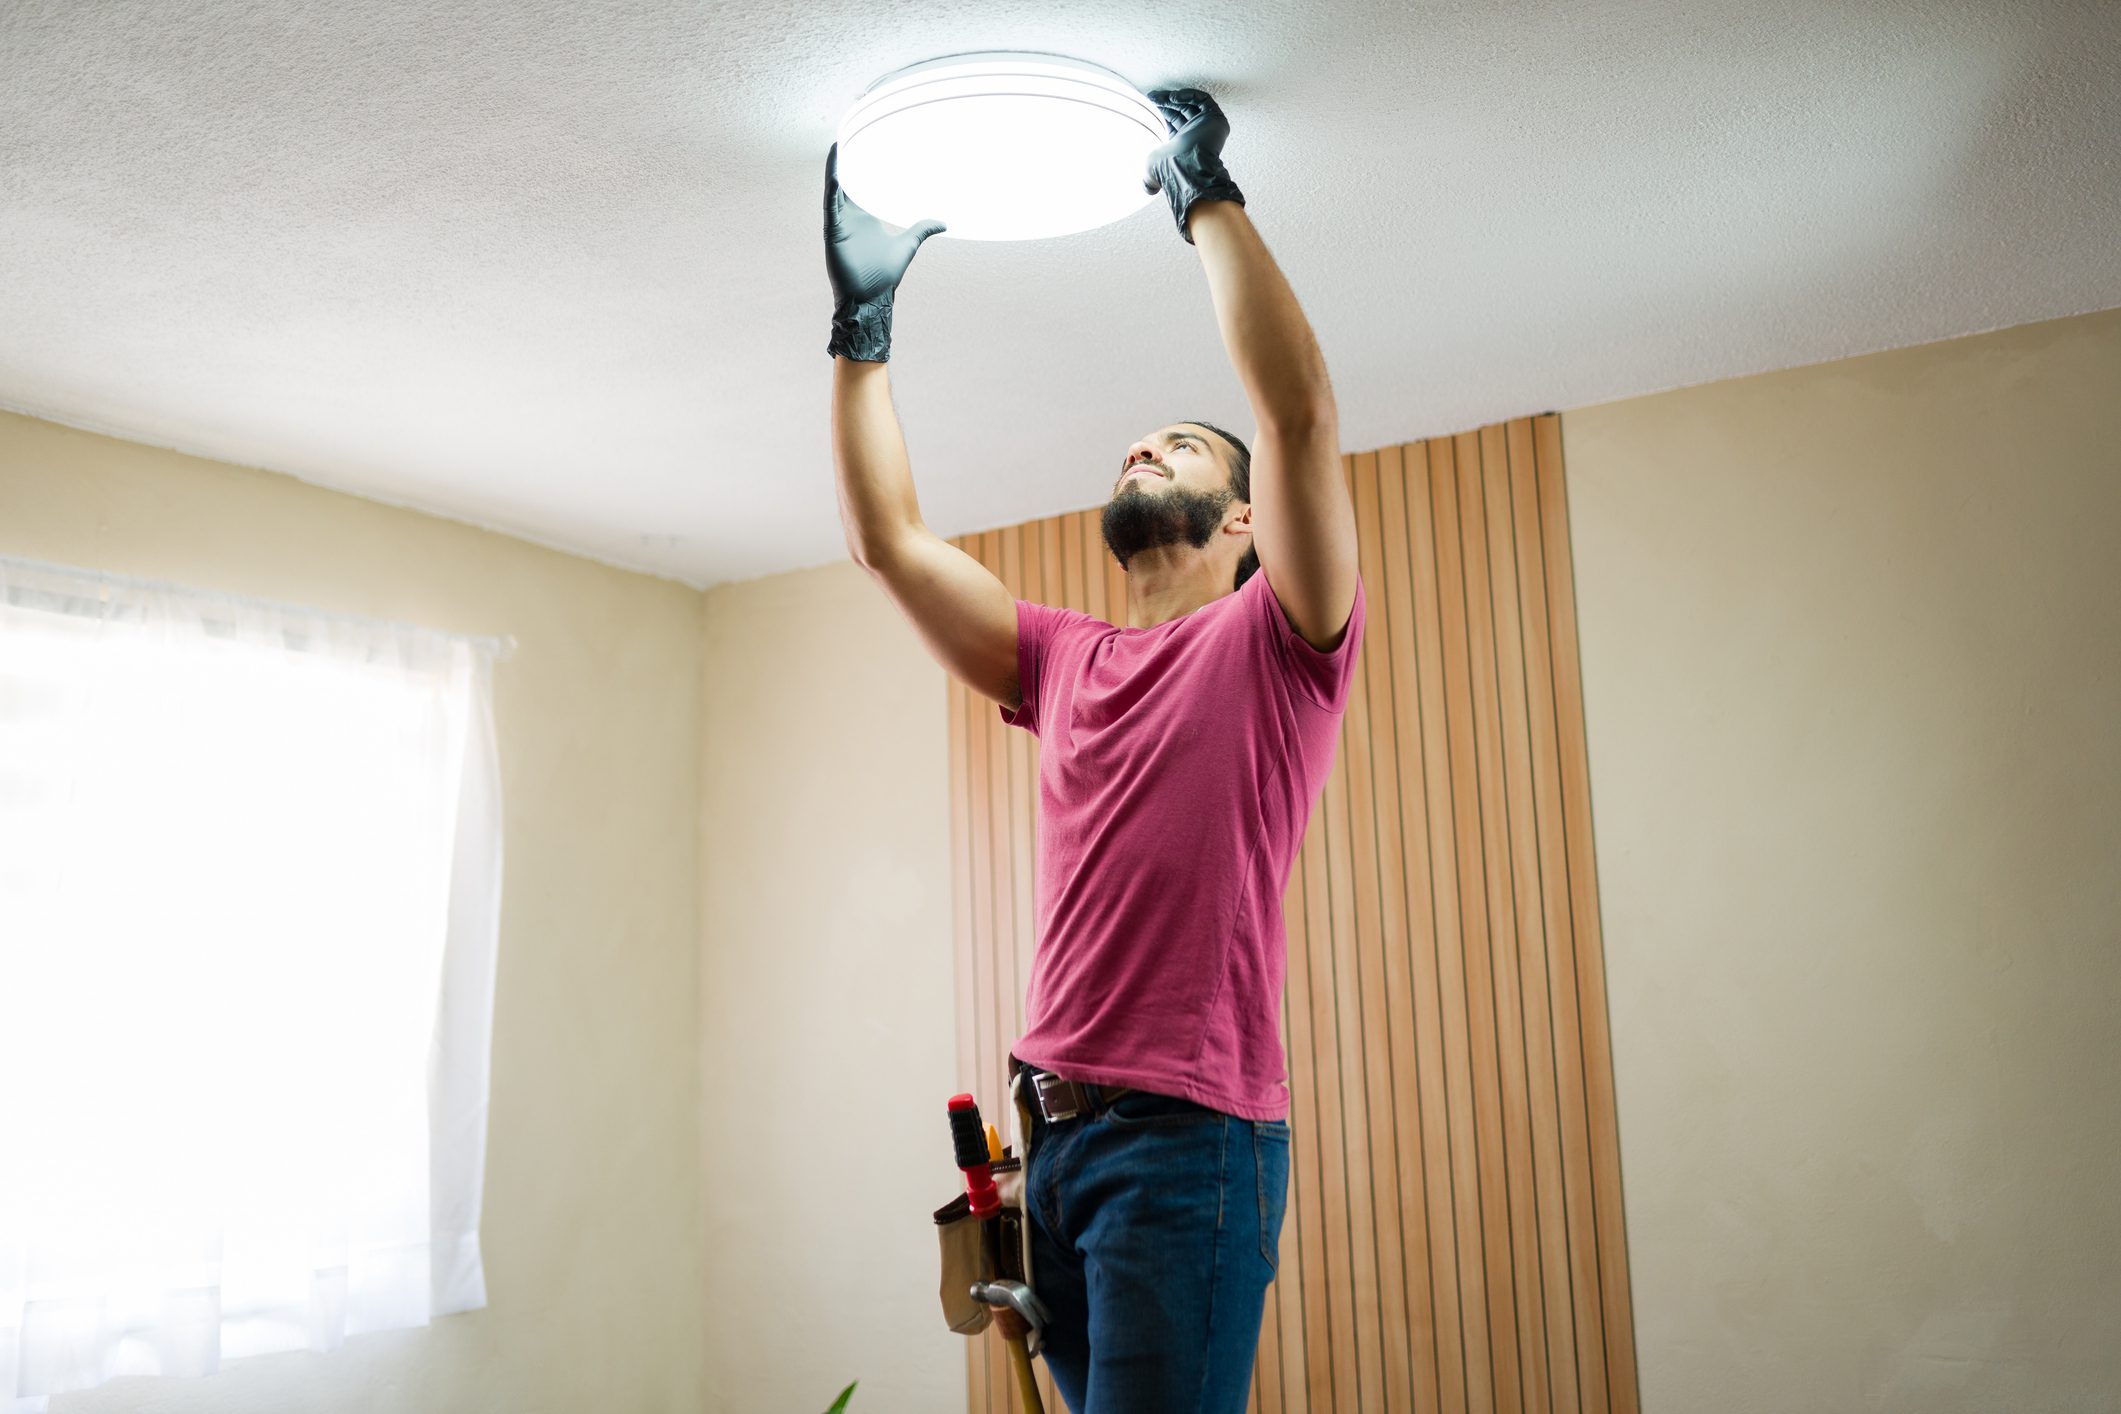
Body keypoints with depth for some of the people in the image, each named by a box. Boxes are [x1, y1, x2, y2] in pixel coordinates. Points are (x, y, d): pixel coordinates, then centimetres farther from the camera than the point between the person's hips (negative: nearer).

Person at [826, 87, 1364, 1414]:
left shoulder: (1277, 643, 1)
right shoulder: (1063, 658, 18)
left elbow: (1302, 408, -13)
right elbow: (888, 535, 17)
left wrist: (1208, 192, -5)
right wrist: (864, 319, 17)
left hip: (1192, 1138, -6)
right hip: (1054, 1130, 6)